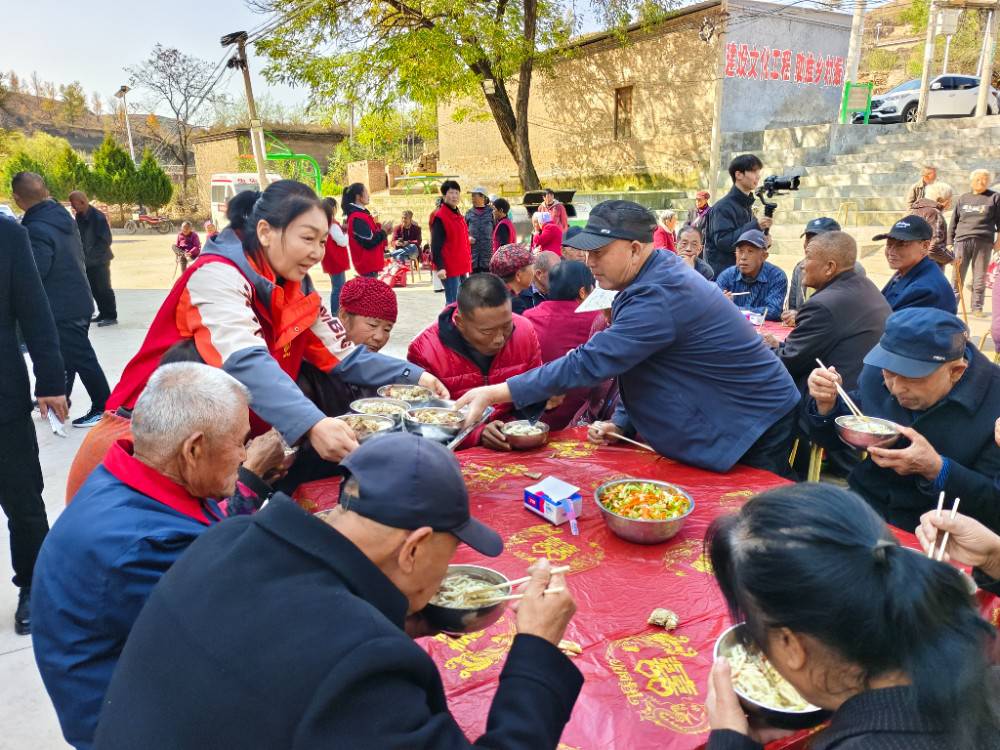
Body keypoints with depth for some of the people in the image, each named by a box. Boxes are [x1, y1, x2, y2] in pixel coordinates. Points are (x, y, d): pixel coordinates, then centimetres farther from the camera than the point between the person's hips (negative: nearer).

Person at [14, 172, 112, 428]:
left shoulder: (37, 229, -23)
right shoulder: (63, 217, 5)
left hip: (62, 307, -9)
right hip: (76, 299, 9)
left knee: (81, 357, -1)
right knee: (66, 354, 20)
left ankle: (103, 408, 8)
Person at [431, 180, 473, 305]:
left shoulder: (459, 216, 16)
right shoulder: (439, 217, -11)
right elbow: (435, 245, -16)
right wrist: (440, 267, -24)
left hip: (462, 266, 9)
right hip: (449, 267, -9)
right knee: (453, 302, -9)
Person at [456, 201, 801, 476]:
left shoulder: (660, 297, -30)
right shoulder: (661, 274, 2)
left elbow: (590, 363, -35)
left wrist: (496, 392, -33)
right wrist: (622, 423, 2)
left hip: (756, 433, -9)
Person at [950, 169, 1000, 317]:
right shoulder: (962, 199, 12)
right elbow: (953, 222, 13)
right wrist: (950, 242, 8)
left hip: (984, 243, -1)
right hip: (962, 241, 1)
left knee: (980, 278, 4)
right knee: (957, 276, 1)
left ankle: (977, 308, 12)